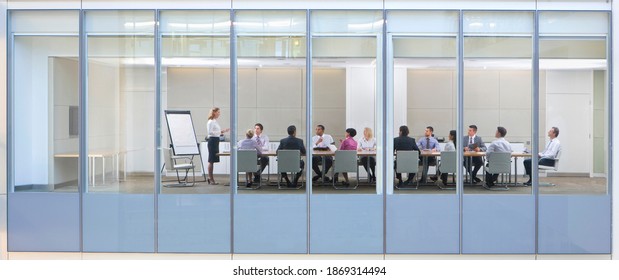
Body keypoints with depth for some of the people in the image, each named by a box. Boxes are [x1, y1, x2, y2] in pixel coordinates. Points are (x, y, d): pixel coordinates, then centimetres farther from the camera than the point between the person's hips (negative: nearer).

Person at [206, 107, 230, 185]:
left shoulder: (215, 121, 16)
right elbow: (210, 132, -20)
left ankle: (210, 178, 17)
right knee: (211, 161, -5)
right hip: (212, 140, -10)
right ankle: (211, 179, -1)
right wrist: (220, 132, -24)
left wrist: (222, 131, 10)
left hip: (216, 140, 10)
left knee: (212, 160, 12)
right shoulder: (211, 122, -12)